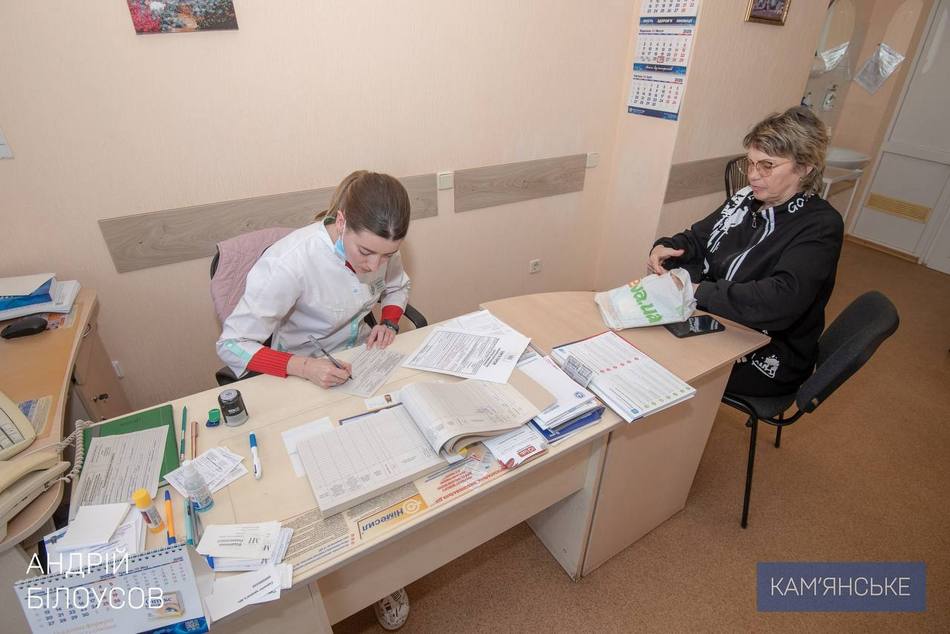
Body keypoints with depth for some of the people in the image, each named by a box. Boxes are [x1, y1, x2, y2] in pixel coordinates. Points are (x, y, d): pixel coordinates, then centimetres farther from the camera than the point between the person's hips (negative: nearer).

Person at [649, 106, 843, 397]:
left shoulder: (821, 226, -18)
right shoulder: (746, 198, 1)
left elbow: (780, 302, -32)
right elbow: (697, 238, 12)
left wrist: (698, 292, -32)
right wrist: (666, 248, -11)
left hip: (766, 360, -6)